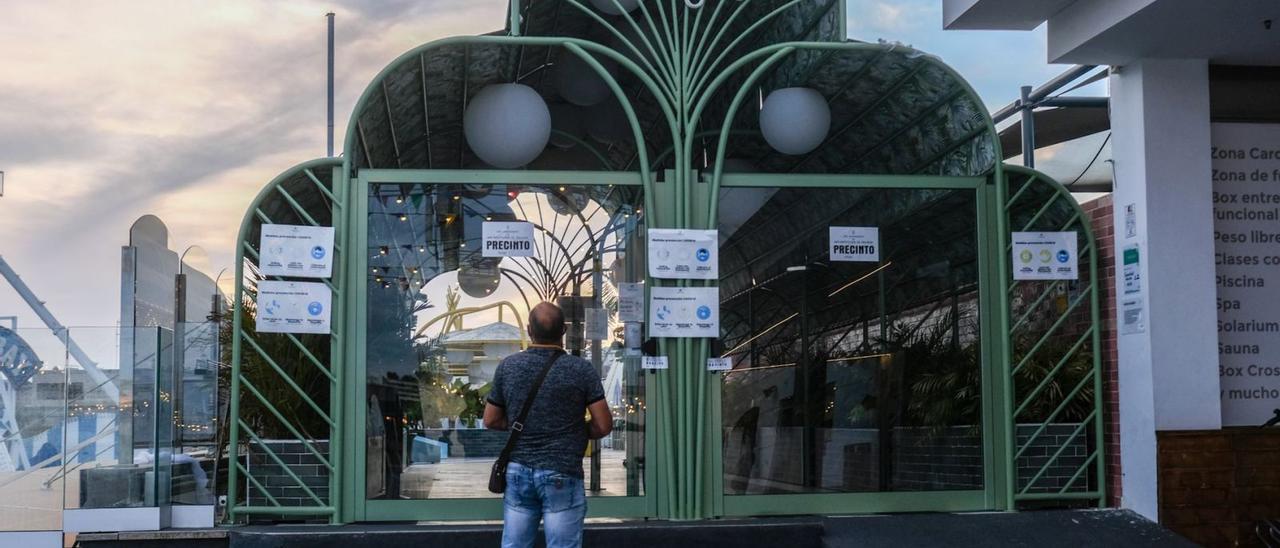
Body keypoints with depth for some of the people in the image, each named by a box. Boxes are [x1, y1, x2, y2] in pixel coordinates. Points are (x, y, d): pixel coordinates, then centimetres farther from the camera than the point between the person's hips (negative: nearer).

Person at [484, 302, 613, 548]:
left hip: (518, 471, 3)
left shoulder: (508, 366, 1)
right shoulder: (581, 370, -8)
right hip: (562, 476, -3)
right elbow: (603, 426, -7)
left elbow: (491, 420, 8)